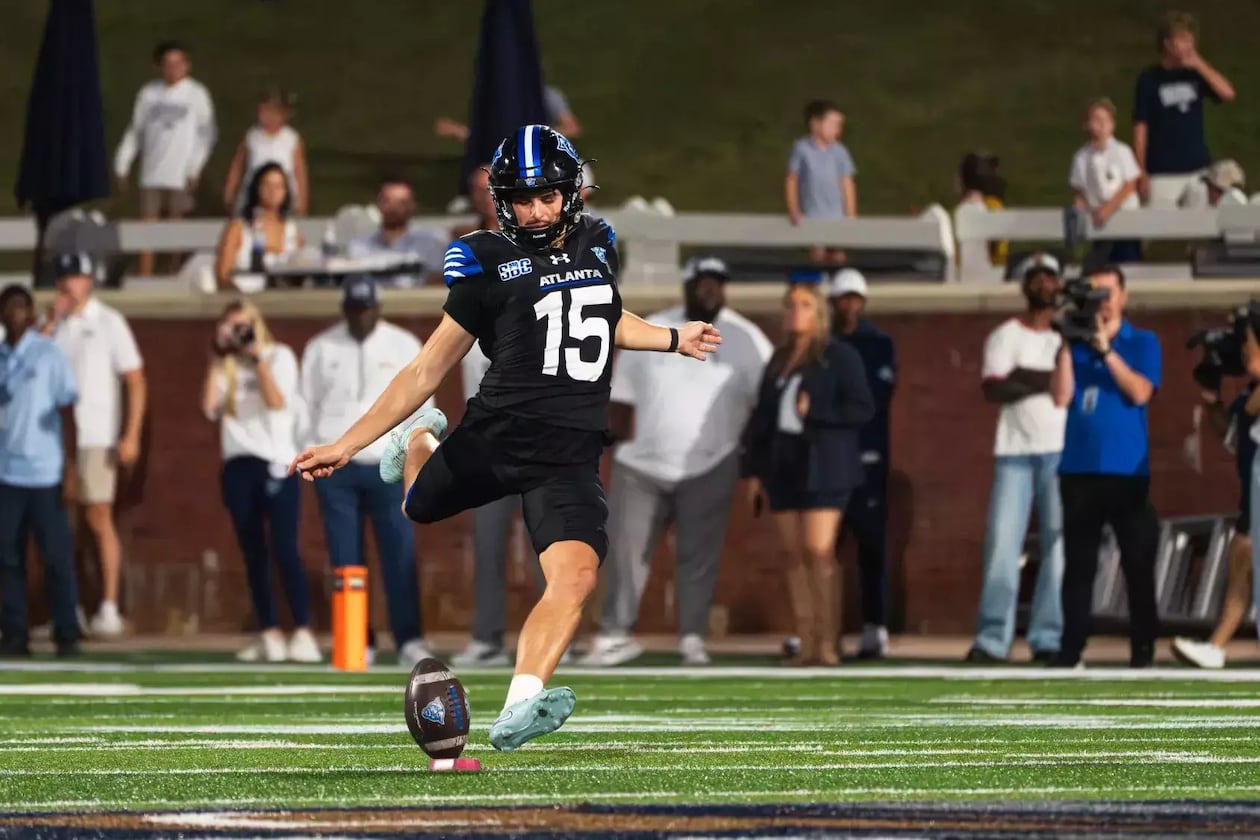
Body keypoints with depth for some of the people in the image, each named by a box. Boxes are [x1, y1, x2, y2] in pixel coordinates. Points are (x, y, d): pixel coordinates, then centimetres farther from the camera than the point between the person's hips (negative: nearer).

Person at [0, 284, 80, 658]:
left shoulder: (50, 355, -1)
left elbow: (67, 413, -2)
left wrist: (70, 469, -8)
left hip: (44, 472, -3)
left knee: (57, 557, 0)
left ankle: (66, 636, 4)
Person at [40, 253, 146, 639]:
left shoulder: (108, 322, -1)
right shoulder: (54, 323, 12)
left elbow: (136, 381, -4)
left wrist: (131, 436, -12)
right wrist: (51, 322, -8)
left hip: (95, 437, -4)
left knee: (98, 518, -4)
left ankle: (109, 608, -1)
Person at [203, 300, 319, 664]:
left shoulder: (279, 357, 3)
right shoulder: (226, 366, 12)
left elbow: (277, 401, -12)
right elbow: (210, 407, -2)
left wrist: (258, 357, -12)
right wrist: (217, 359, -1)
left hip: (276, 463, -4)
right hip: (238, 466, 4)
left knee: (284, 550, -13)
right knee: (253, 554, 5)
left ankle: (303, 633, -16)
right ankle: (269, 635, 9)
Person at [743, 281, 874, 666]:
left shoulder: (840, 356, -1)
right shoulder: (779, 360, 17)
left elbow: (862, 409, -7)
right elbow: (762, 415, 18)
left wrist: (815, 411, -15)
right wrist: (755, 470, 13)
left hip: (822, 467, -6)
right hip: (784, 466, 6)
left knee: (819, 551, -13)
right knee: (793, 555, 2)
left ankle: (828, 644, -12)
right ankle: (806, 645, 3)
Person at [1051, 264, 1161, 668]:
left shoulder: (1143, 343, 6)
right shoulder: (1075, 344, 10)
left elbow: (1140, 392, -10)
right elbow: (1061, 396, -1)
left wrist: (1105, 348, -13)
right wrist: (1067, 344, -7)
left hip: (1127, 469, -2)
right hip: (1079, 468, 2)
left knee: (1138, 562, -2)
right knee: (1078, 563, 2)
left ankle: (1143, 648, 3)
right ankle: (1070, 647, 1)